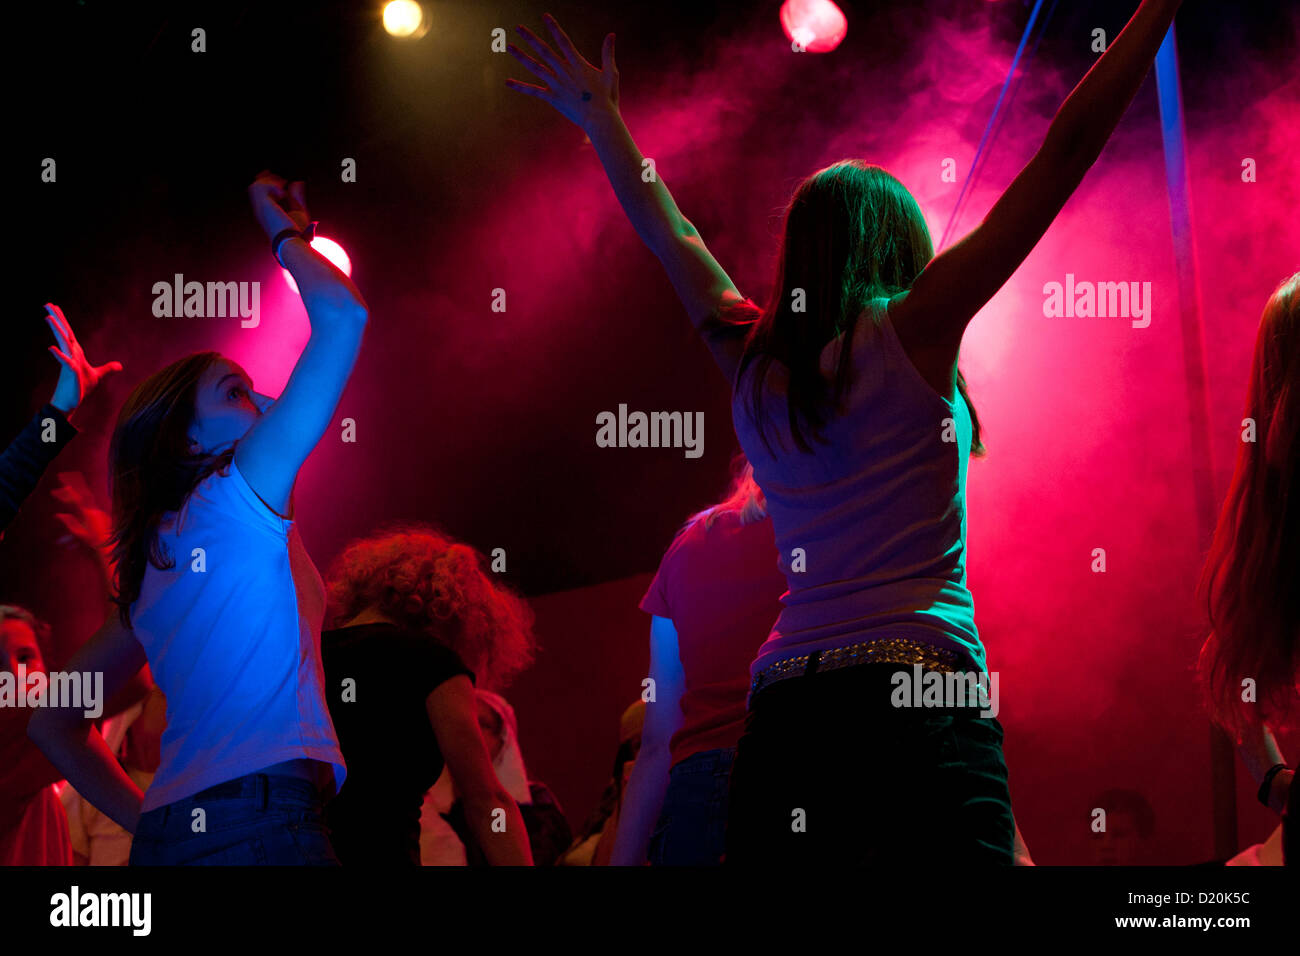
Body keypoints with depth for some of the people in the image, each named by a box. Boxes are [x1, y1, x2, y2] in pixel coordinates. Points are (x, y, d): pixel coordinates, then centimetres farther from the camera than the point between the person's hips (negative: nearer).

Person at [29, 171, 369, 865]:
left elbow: (54, 722, 28)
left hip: (168, 835, 9)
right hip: (260, 826, -9)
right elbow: (342, 316, -1)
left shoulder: (155, 568, 23)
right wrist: (286, 234, 16)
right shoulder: (238, 492, 3)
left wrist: (147, 822, 19)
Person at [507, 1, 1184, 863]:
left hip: (781, 704, 6)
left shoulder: (750, 361, 14)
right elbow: (1066, 150, 1)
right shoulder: (913, 329, 0)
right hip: (914, 695, -6)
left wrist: (604, 121, 46)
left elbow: (672, 237, 32)